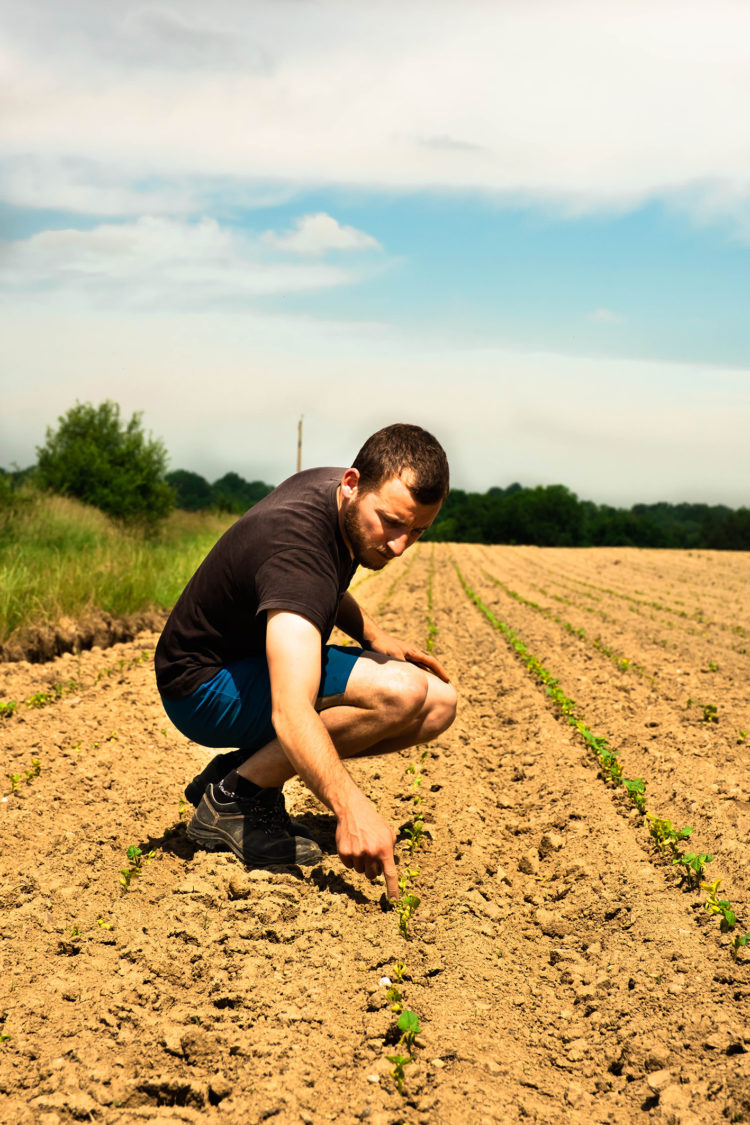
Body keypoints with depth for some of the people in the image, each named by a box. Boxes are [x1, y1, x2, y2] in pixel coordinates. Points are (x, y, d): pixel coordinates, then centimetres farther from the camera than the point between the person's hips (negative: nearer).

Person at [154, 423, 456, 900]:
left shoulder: (328, 488, -5)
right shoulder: (295, 545, -34)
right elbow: (291, 712, -46)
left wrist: (374, 634, 3)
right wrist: (351, 807, -58)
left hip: (268, 661, 10)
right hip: (204, 691, -10)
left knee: (438, 705, -2)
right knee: (401, 692, -29)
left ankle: (245, 767, 3)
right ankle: (233, 799, -14)